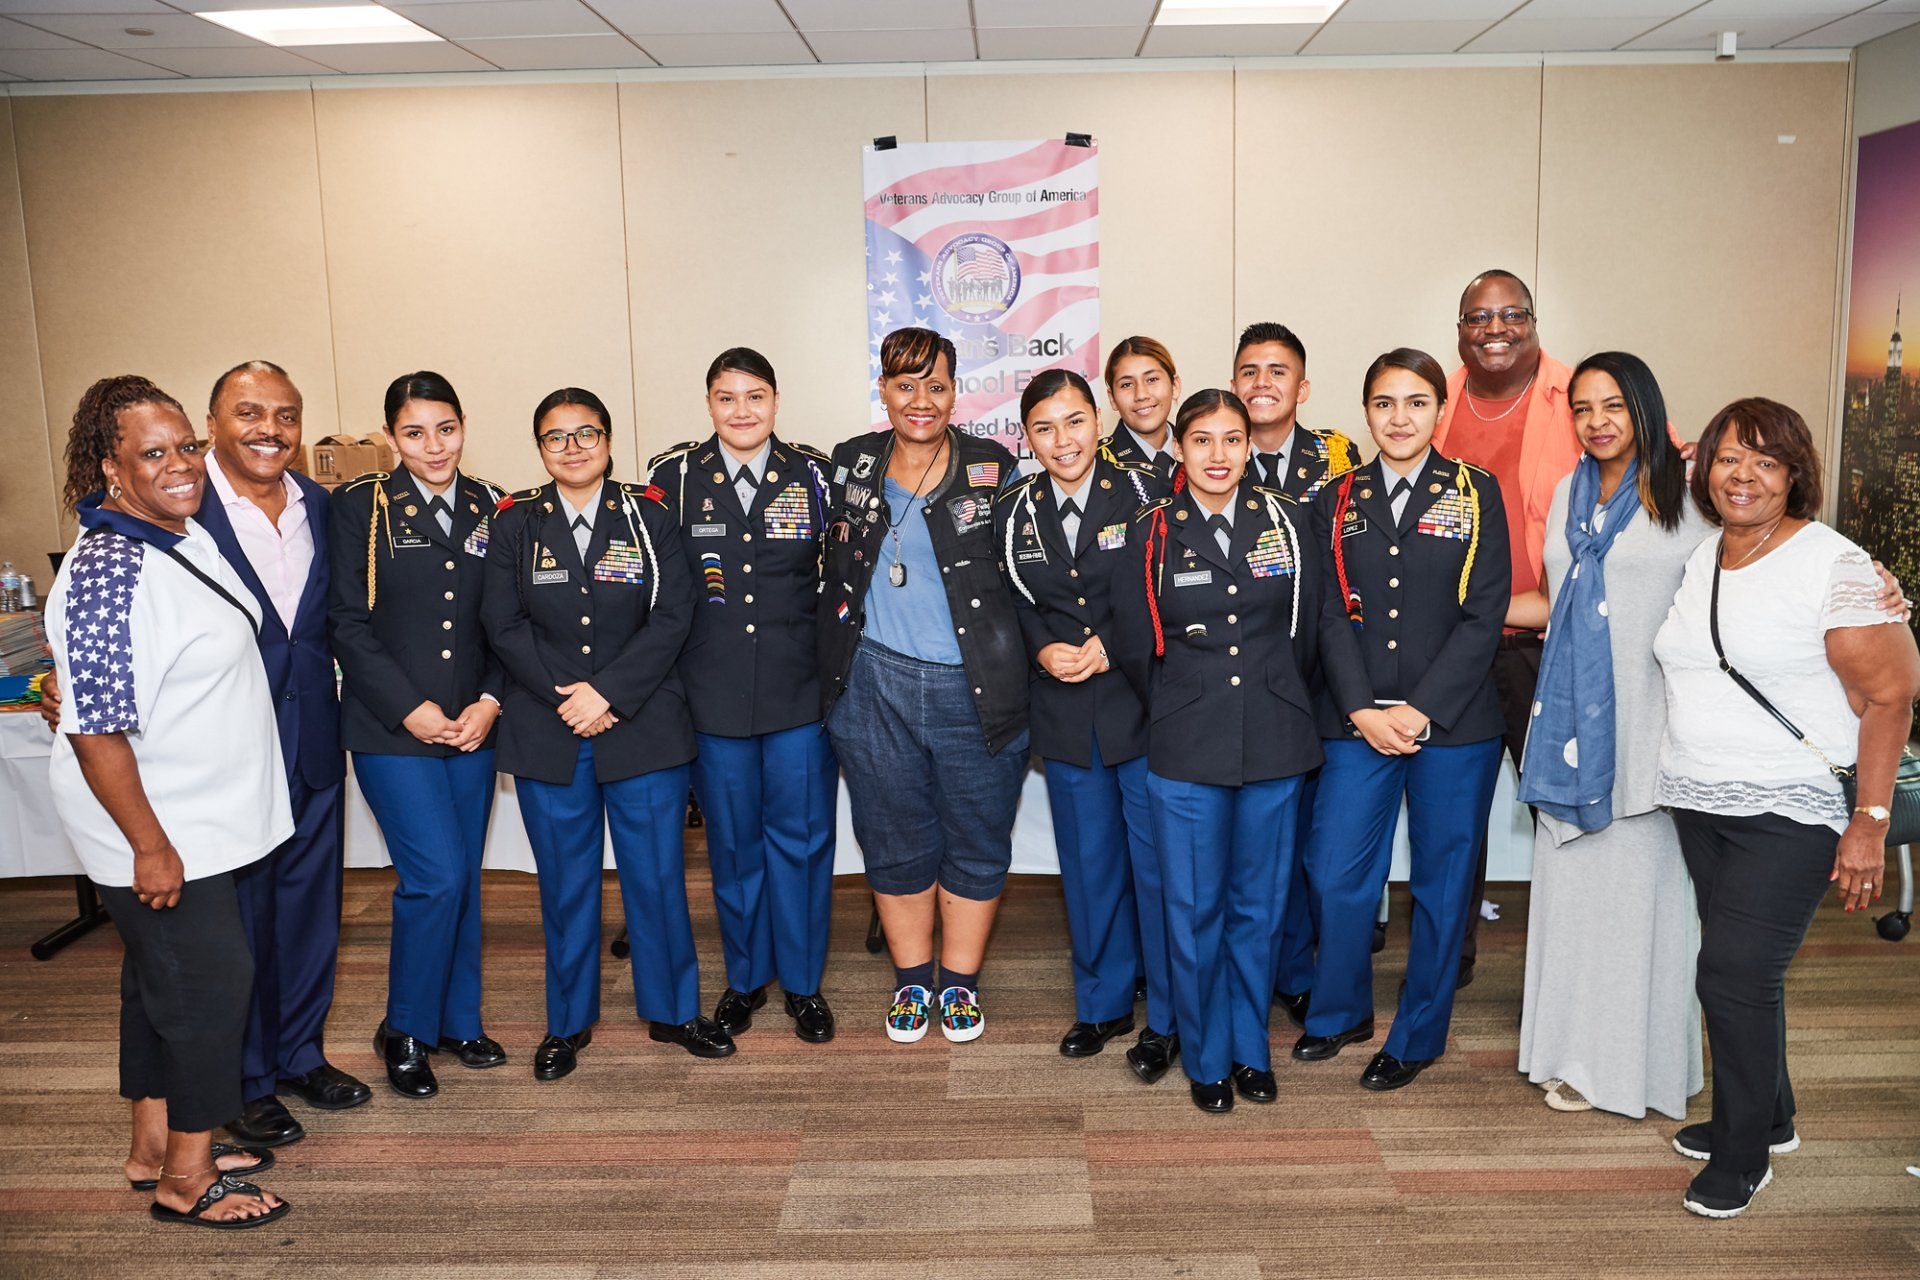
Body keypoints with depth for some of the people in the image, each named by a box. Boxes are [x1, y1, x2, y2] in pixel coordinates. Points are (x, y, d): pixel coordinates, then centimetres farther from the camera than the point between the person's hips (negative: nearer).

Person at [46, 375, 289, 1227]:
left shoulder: (184, 536, 6)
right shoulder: (108, 573, -24)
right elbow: (96, 729, -25)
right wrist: (150, 847, -22)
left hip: (198, 817, 9)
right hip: (155, 829, -9)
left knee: (160, 979, 19)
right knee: (207, 982, 1)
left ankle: (155, 1145, 35)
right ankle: (186, 1180, 17)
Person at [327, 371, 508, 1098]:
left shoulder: (489, 508, 7)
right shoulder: (359, 506, -3)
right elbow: (347, 624, -6)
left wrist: (490, 702, -6)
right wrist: (411, 708, -12)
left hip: (472, 726, 4)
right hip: (391, 728, -4)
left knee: (463, 877, 11)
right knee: (436, 876, -10)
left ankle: (458, 1020, 28)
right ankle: (403, 1032, 12)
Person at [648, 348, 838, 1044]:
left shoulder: (813, 474, 0)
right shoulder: (674, 476, 0)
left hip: (801, 692, 0)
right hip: (713, 696, 0)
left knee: (802, 836, 6)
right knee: (732, 842, 12)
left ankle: (803, 980, 24)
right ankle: (745, 977, 30)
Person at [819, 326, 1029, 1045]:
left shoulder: (994, 470, -2)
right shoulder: (850, 466, 6)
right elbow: (834, 568, 16)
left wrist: (1023, 653, -5)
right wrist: (834, 665, 11)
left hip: (975, 690, -2)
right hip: (874, 685, 2)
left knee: (976, 843, 9)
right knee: (895, 841, 13)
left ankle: (960, 983, 28)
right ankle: (911, 982, 31)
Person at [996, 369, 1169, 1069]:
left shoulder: (1145, 491, -6)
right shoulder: (1014, 513, 5)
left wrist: (1112, 647, -15)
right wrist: (1044, 649, -7)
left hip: (1143, 704, -3)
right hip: (1066, 715, 4)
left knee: (1157, 861, 3)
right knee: (1089, 865, 14)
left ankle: (1166, 1017, 19)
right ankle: (1103, 1002, 32)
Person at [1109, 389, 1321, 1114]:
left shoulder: (1283, 521, 4)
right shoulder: (1151, 533, -2)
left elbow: (1304, 632, 10)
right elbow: (1134, 648, 2)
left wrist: (1276, 707, 11)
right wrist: (1180, 713, 8)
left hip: (1273, 744, 2)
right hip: (1185, 752, -2)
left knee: (1259, 904, 11)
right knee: (1194, 909, 6)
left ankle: (1250, 1048, 29)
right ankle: (1206, 1059, 23)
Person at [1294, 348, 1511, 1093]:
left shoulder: (1476, 494, 2)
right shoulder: (1338, 501, 8)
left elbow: (1485, 615, -5)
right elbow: (1332, 615, 2)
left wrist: (1419, 711, -12)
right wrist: (1363, 711, -10)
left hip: (1453, 724, -1)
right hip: (1357, 723, 2)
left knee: (1441, 882, 8)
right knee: (1337, 874, 1)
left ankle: (1418, 1036, 25)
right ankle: (1341, 1011, 26)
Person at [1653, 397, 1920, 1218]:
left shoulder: (1834, 565, -11)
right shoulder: (1696, 561, 8)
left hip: (1791, 812, -6)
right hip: (1699, 804, 6)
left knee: (1736, 972, -7)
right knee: (1737, 969, 14)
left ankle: (1743, 1157, 11)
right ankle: (1768, 1117, 35)